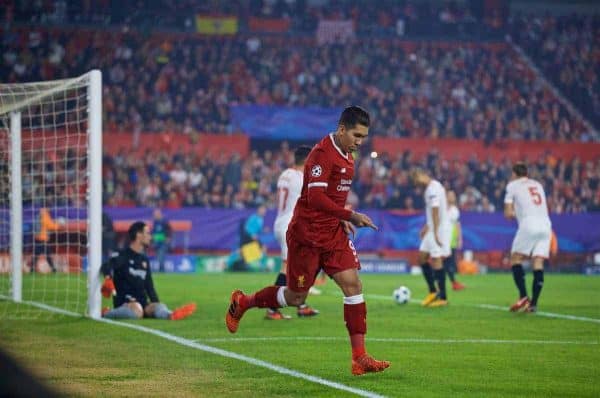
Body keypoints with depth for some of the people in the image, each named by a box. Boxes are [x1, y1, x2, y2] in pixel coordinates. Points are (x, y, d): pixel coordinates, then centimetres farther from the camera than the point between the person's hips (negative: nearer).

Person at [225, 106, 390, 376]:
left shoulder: (346, 156, 10)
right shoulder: (322, 153, -18)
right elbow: (315, 197, -27)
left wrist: (341, 219, 11)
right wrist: (350, 216, -28)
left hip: (333, 233, 8)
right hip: (307, 234, -8)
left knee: (352, 285, -7)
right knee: (296, 297, 4)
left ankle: (359, 358, -8)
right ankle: (242, 302, 30)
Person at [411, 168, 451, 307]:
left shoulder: (433, 188, -17)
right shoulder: (430, 187, 14)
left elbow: (435, 211, -21)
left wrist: (435, 233, -23)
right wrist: (427, 227, 26)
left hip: (439, 229, -10)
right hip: (432, 229, 10)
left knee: (436, 260, -8)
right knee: (422, 257, 11)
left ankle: (443, 297, -5)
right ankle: (433, 291, 16)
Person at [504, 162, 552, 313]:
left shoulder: (512, 185, 9)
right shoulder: (537, 185, 23)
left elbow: (508, 213, 4)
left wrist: (513, 213, 26)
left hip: (529, 224, -5)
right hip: (545, 224, 5)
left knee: (516, 259, 4)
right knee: (538, 262, 2)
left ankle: (523, 296, -12)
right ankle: (533, 303, -4)